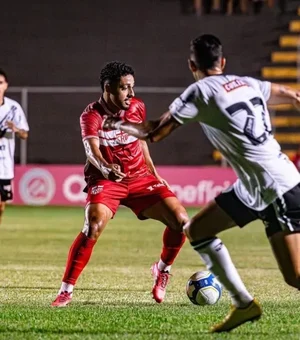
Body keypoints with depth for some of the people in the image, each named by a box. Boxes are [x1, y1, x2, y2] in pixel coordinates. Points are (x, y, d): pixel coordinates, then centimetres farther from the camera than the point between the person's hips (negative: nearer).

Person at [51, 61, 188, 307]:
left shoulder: (137, 107, 0)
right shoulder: (91, 116, -16)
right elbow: (92, 150, -32)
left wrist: (153, 172, 21)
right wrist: (106, 168, -53)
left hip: (141, 177, 5)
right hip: (106, 180, -5)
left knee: (181, 221, -9)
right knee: (93, 227, -29)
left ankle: (163, 270, 19)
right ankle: (66, 291, -20)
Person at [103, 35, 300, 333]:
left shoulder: (200, 91, -8)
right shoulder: (247, 83, 12)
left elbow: (154, 132, -3)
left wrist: (119, 125, 15)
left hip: (276, 189, -8)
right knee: (196, 230, 16)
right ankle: (244, 304, 16)